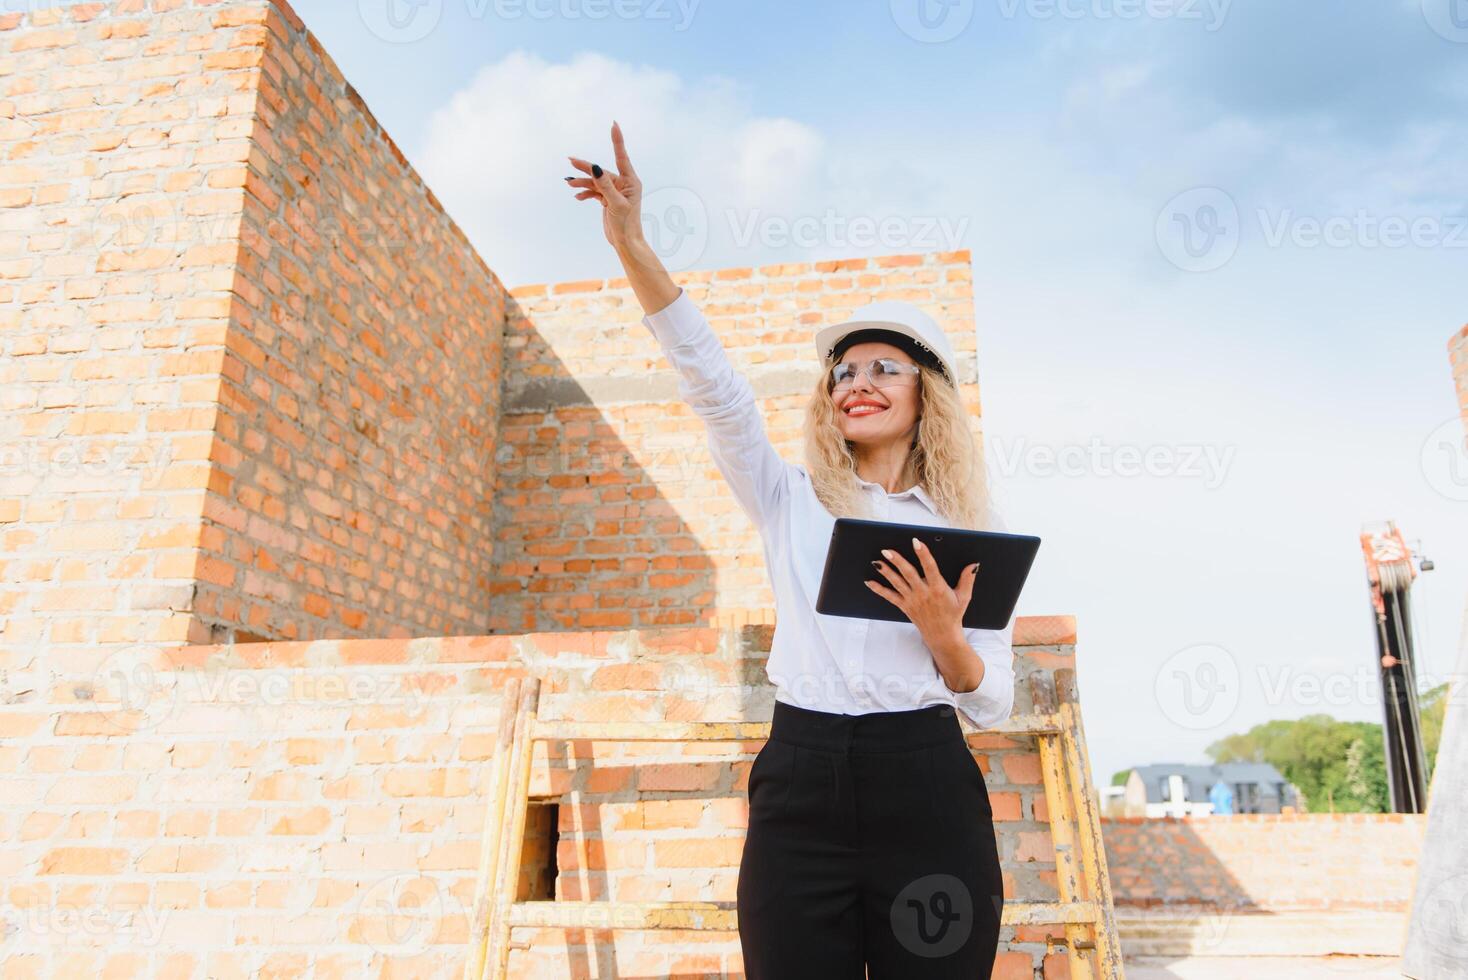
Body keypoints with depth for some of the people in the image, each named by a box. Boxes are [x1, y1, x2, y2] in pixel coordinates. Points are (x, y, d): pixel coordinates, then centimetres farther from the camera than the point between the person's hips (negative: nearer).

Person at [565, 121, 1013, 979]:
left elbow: (993, 704, 7)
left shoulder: (972, 531, 9)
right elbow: (712, 382, -3)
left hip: (926, 794, 0)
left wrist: (942, 635, -14)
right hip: (800, 787, 1)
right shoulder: (792, 503, 10)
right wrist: (631, 243, -12)